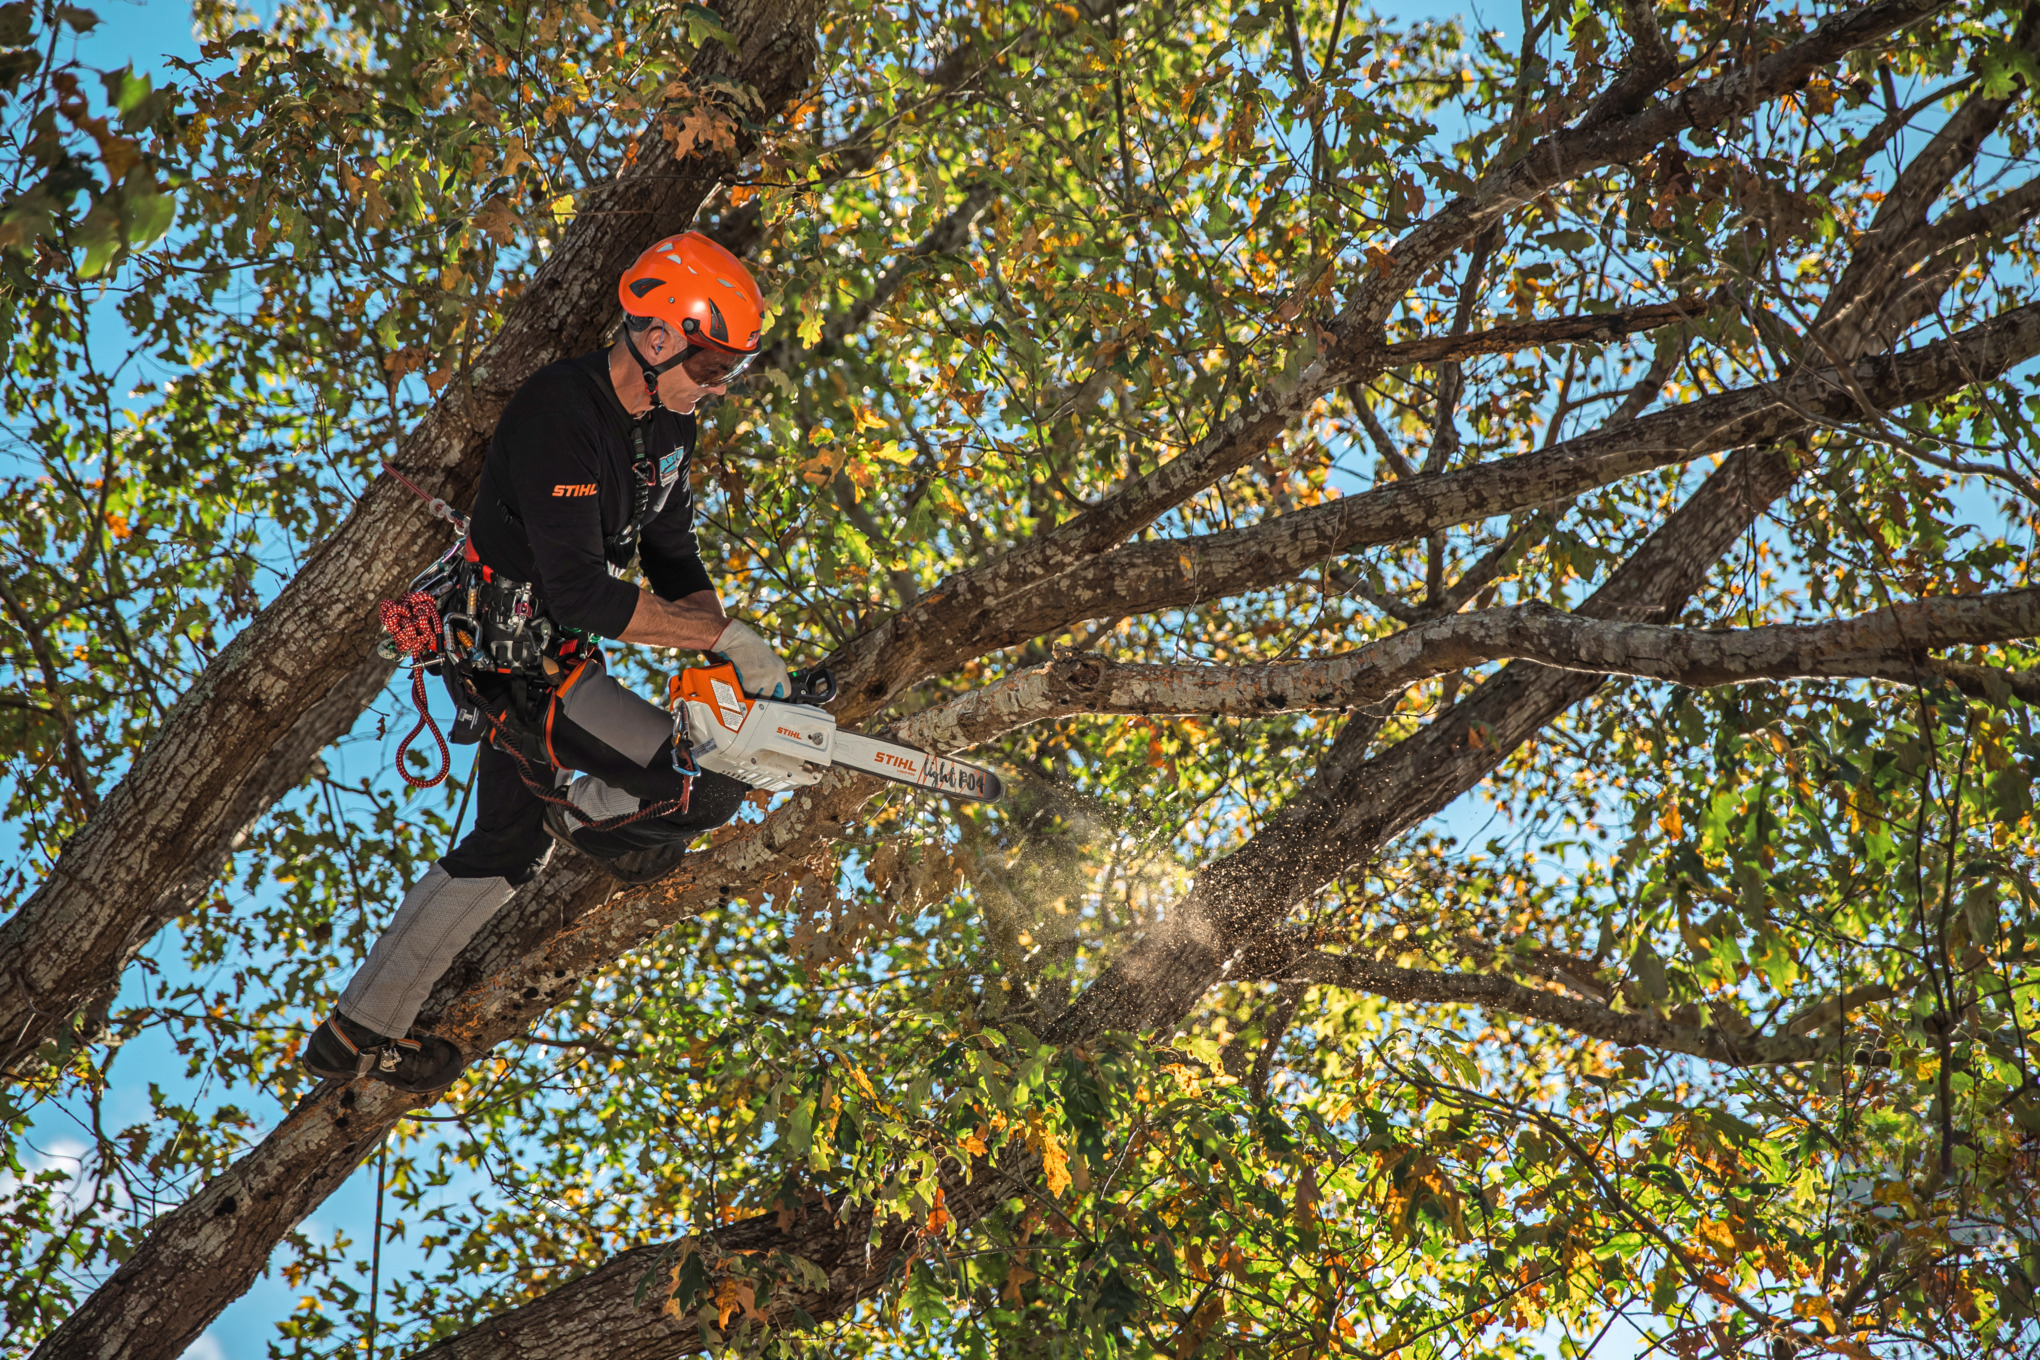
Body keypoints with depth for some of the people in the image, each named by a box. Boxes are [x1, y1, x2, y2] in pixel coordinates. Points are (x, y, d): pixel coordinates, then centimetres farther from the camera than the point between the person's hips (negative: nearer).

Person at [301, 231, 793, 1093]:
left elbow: (672, 559, 9)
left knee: (507, 847, 23)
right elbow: (580, 594, -34)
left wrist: (731, 664, -5)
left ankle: (358, 1032, 34)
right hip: (519, 670, -11)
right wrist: (726, 635, -30)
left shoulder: (666, 423, 1)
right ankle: (584, 814, 19)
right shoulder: (558, 417, -30)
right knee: (712, 789, -12)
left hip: (550, 657, 11)